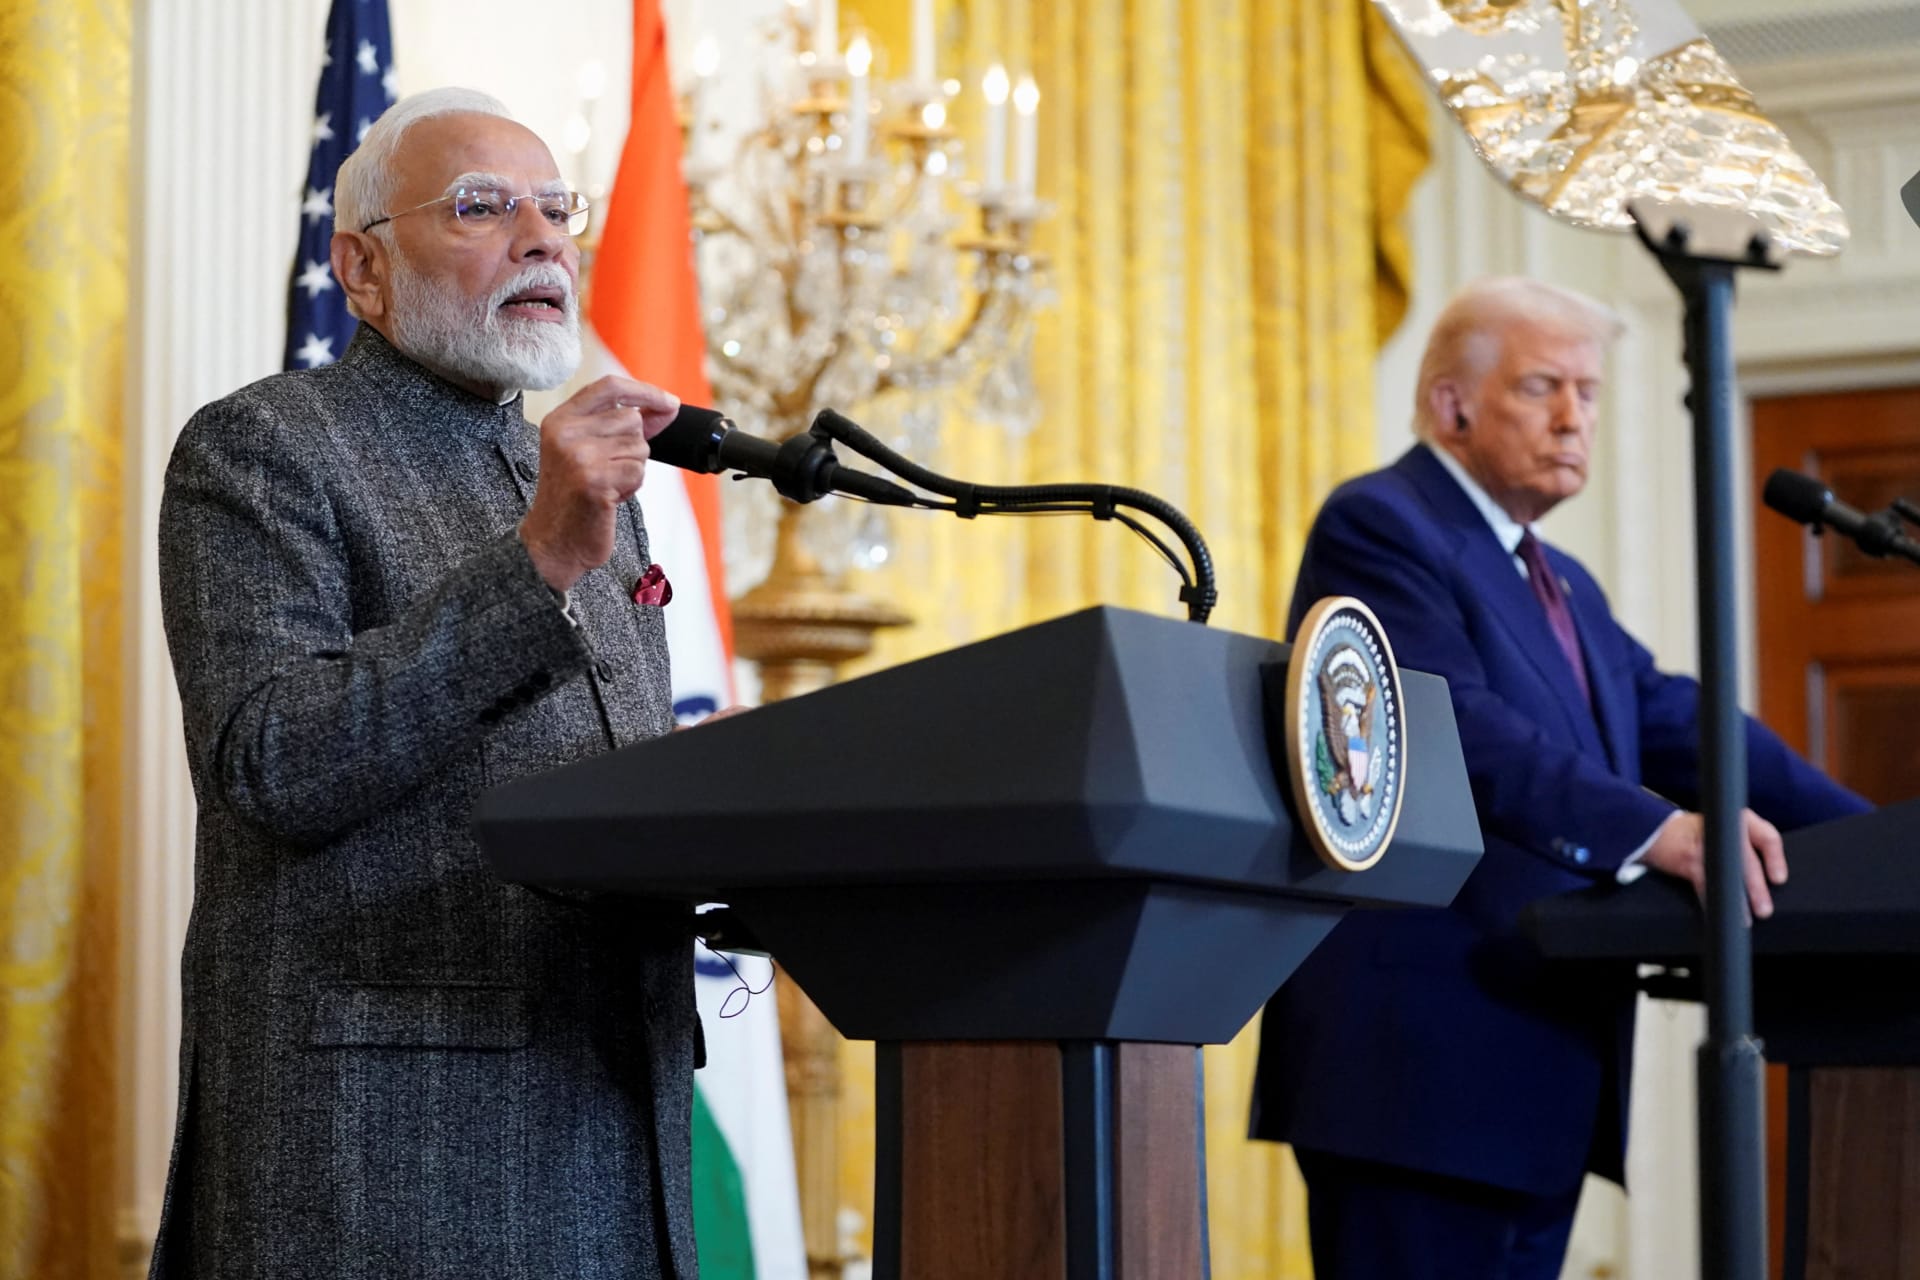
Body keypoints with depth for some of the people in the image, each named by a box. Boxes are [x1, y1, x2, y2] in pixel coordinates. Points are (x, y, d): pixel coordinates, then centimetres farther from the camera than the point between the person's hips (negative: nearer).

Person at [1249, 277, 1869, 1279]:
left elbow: (1675, 724, 13)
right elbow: (1457, 727, -21)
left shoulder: (1562, 586, 23)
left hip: (1543, 1065, 9)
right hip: (1424, 1057, -9)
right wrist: (1653, 831, -32)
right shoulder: (1377, 528, -6)